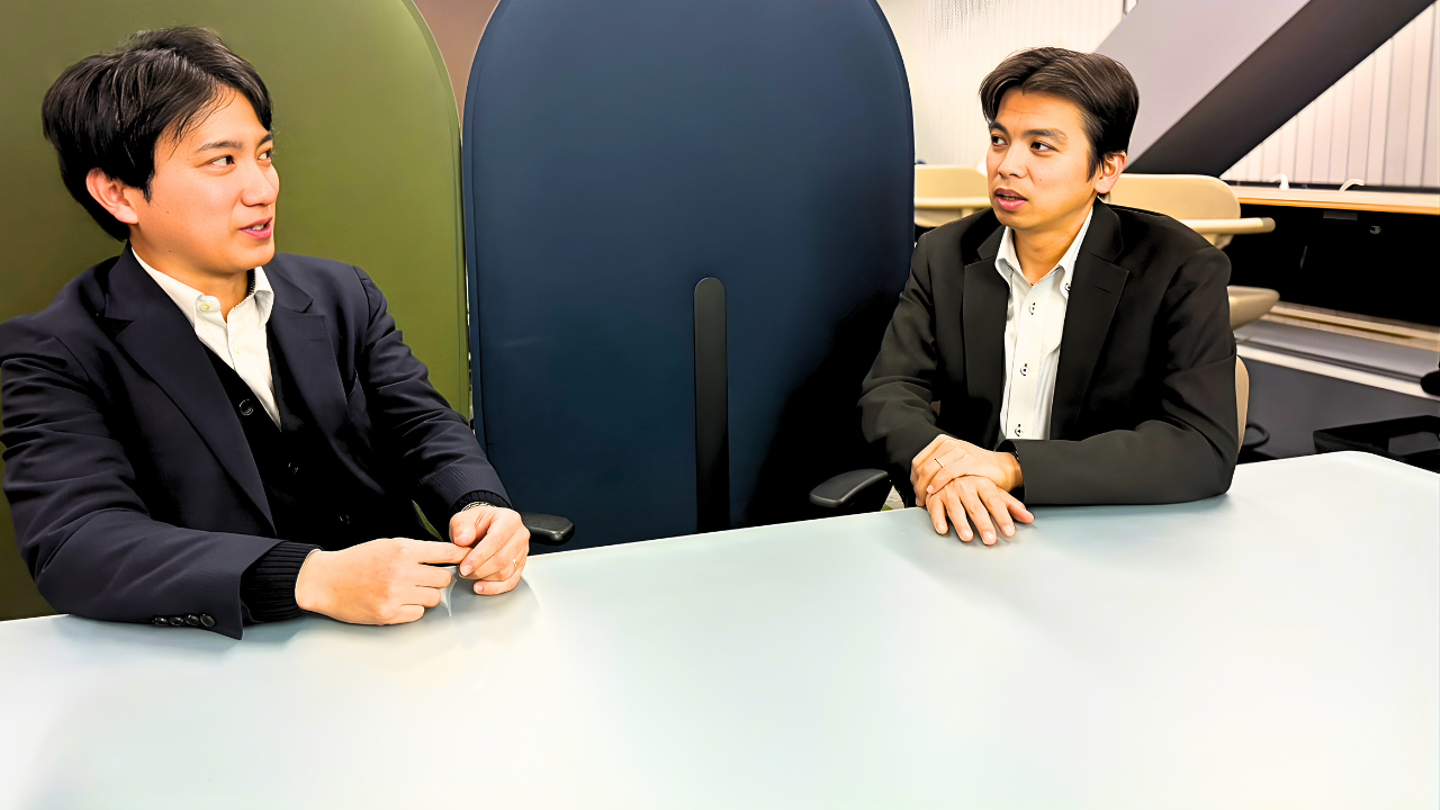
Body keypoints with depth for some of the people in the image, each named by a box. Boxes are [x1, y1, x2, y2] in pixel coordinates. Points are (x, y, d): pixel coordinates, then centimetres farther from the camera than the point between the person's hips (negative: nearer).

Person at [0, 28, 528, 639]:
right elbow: (73, 547, -16)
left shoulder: (342, 295, 11)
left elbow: (422, 426, 8)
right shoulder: (55, 354, -3)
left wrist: (478, 508, -16)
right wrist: (314, 578, -31)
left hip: (404, 642, 3)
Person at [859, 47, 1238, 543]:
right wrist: (931, 459, -24)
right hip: (971, 528, 2)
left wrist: (1012, 467, -24)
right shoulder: (944, 255, 7)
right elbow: (889, 392, 2)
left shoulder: (1182, 270, -5)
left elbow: (1207, 451, -14)